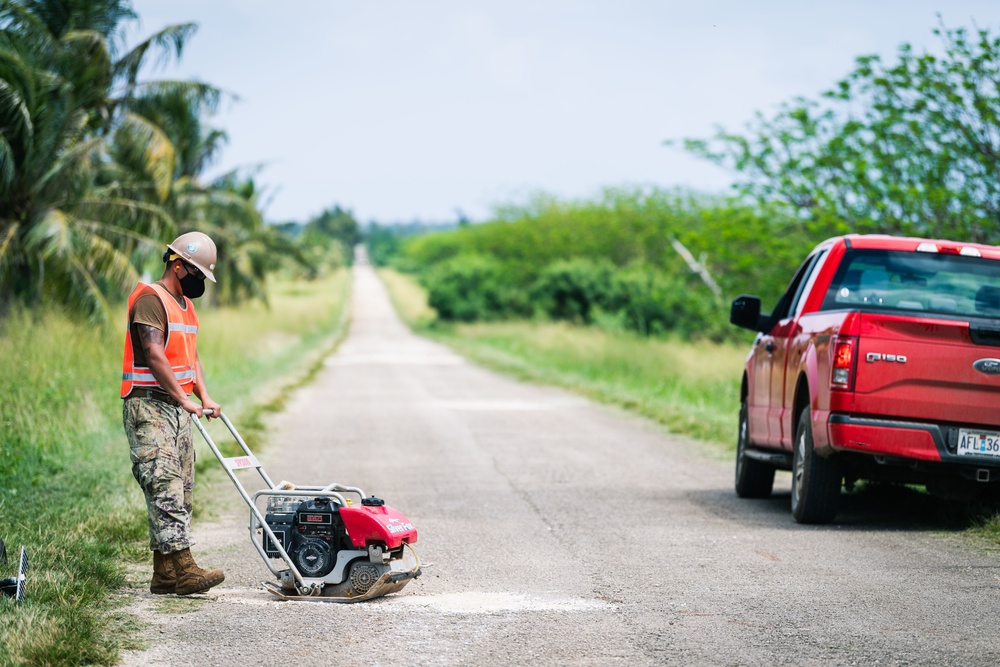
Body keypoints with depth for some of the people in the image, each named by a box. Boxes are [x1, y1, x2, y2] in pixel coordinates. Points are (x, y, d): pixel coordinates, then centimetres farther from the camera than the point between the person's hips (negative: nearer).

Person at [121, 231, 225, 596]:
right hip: (149, 406, -10)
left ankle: (164, 574, 9)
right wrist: (184, 399, -21)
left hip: (177, 409, 10)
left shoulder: (185, 304, 20)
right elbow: (154, 355, -20)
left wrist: (204, 396, 6)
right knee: (166, 487, -14)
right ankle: (183, 569, -20)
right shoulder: (150, 299, -11)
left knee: (180, 492, 7)